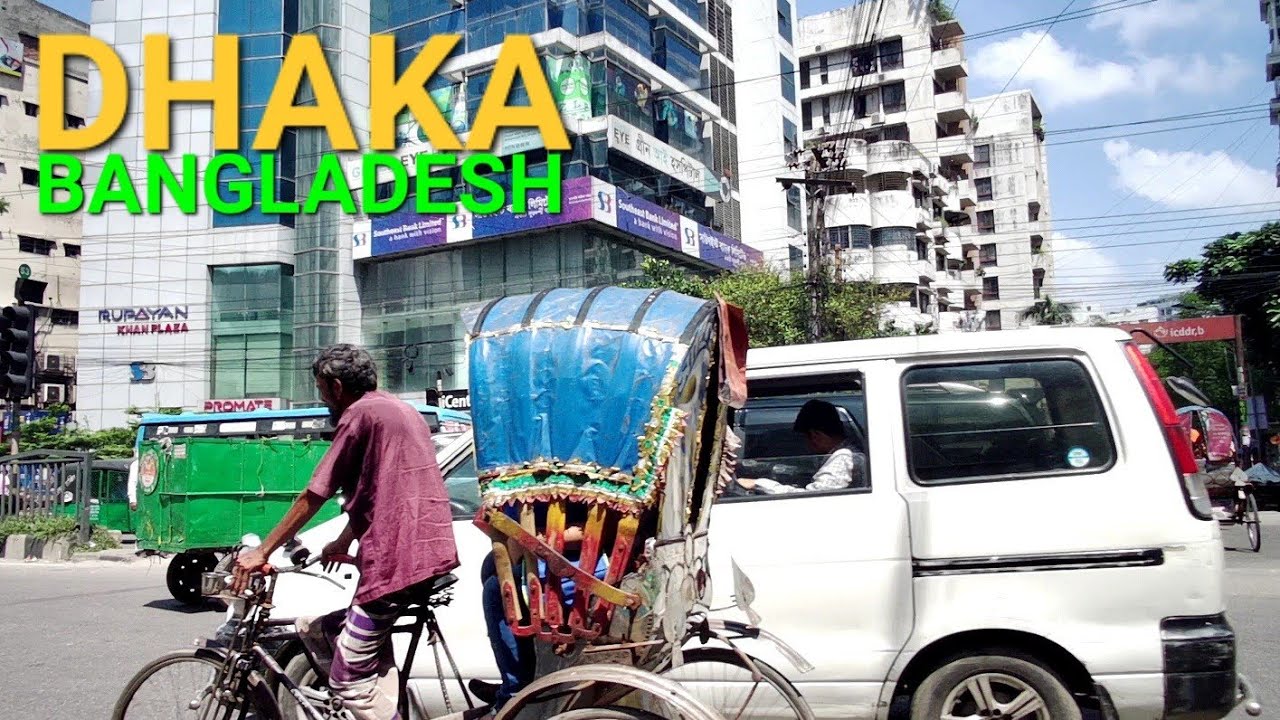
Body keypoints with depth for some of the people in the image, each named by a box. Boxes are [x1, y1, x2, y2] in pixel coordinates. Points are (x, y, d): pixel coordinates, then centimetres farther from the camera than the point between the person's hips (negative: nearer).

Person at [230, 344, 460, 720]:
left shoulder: (360, 414, -5)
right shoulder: (402, 410, 23)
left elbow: (313, 497, -5)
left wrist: (262, 552, 2)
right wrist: (342, 543, 36)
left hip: (396, 558, -10)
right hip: (432, 551, 10)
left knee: (348, 679, -4)